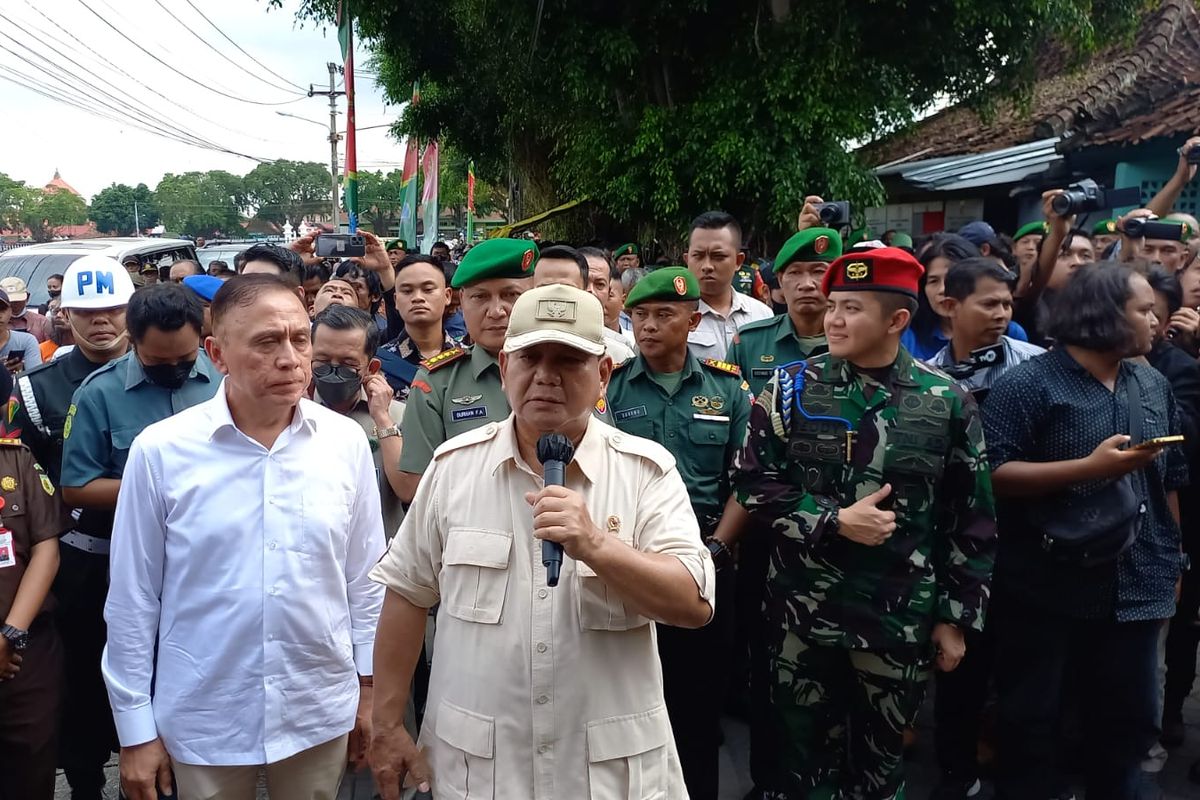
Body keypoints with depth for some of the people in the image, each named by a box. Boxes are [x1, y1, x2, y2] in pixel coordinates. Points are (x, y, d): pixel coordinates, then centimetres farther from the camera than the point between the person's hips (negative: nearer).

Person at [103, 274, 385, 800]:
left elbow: (364, 577, 3)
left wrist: (369, 685, 7)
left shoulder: (346, 441, -6)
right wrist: (135, 729, -1)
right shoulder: (160, 450, -11)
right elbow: (133, 599, -5)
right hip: (203, 720, -1)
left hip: (321, 713, 2)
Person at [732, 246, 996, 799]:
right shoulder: (793, 388, -4)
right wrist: (834, 521, -15)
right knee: (800, 756, 14)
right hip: (801, 612, 0)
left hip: (902, 619, 0)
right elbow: (753, 483, -5)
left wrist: (957, 616, 1)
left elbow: (972, 520, 1)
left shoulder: (947, 402, -4)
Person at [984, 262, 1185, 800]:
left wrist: (1171, 560, 14)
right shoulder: (1027, 384, -11)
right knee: (1031, 720, 8)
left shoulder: (1154, 387, 9)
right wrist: (1092, 467, -23)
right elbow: (994, 474, -19)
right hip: (1047, 588, -6)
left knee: (1131, 720, 17)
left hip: (1135, 587, 6)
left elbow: (1170, 481, 16)